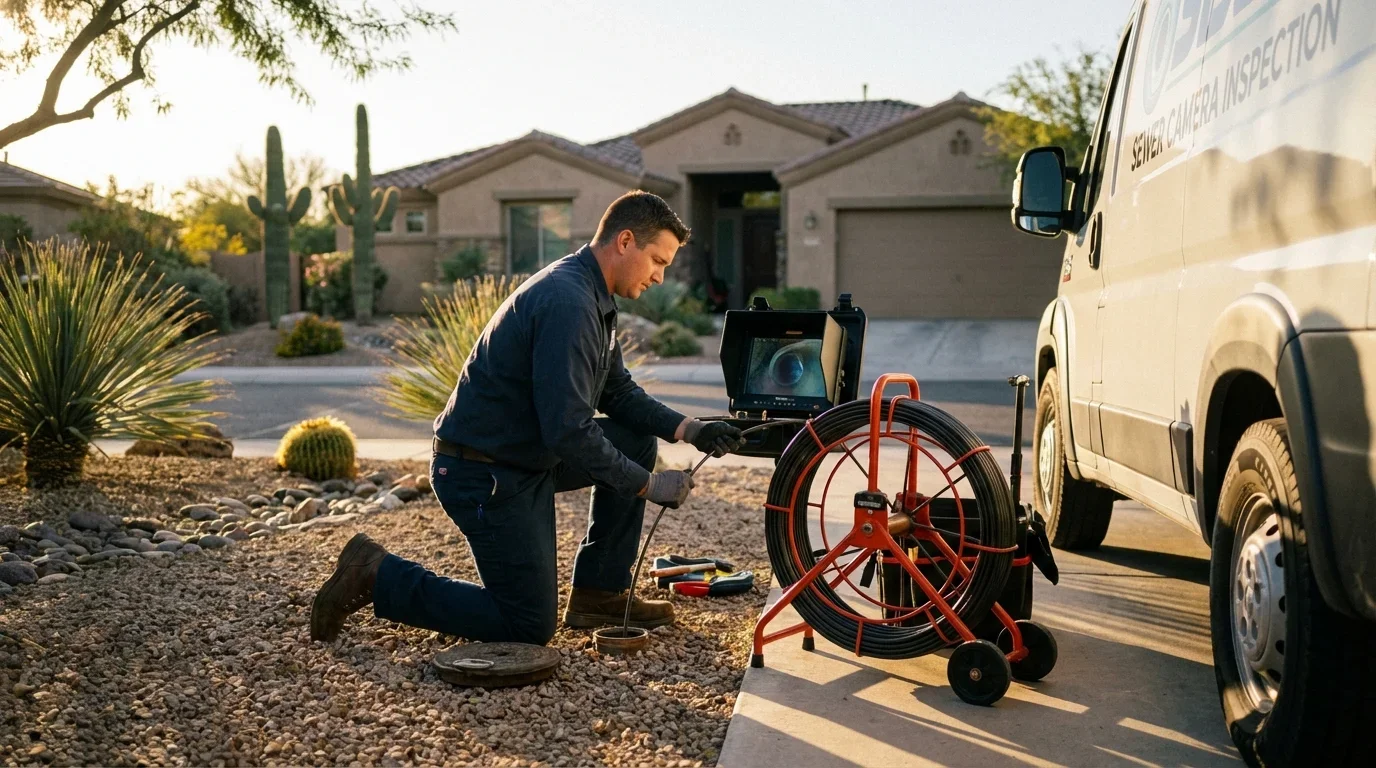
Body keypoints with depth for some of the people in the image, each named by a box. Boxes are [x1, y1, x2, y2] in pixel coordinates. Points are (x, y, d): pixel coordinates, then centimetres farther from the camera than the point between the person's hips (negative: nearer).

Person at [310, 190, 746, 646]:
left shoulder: (592, 298, 8)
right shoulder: (567, 302, -24)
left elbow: (619, 394, 16)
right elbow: (568, 430, -27)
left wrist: (688, 429, 2)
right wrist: (649, 485, -18)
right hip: (483, 473, -10)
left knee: (637, 441, 10)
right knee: (530, 628, -2)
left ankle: (598, 594, 14)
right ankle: (377, 576, 4)